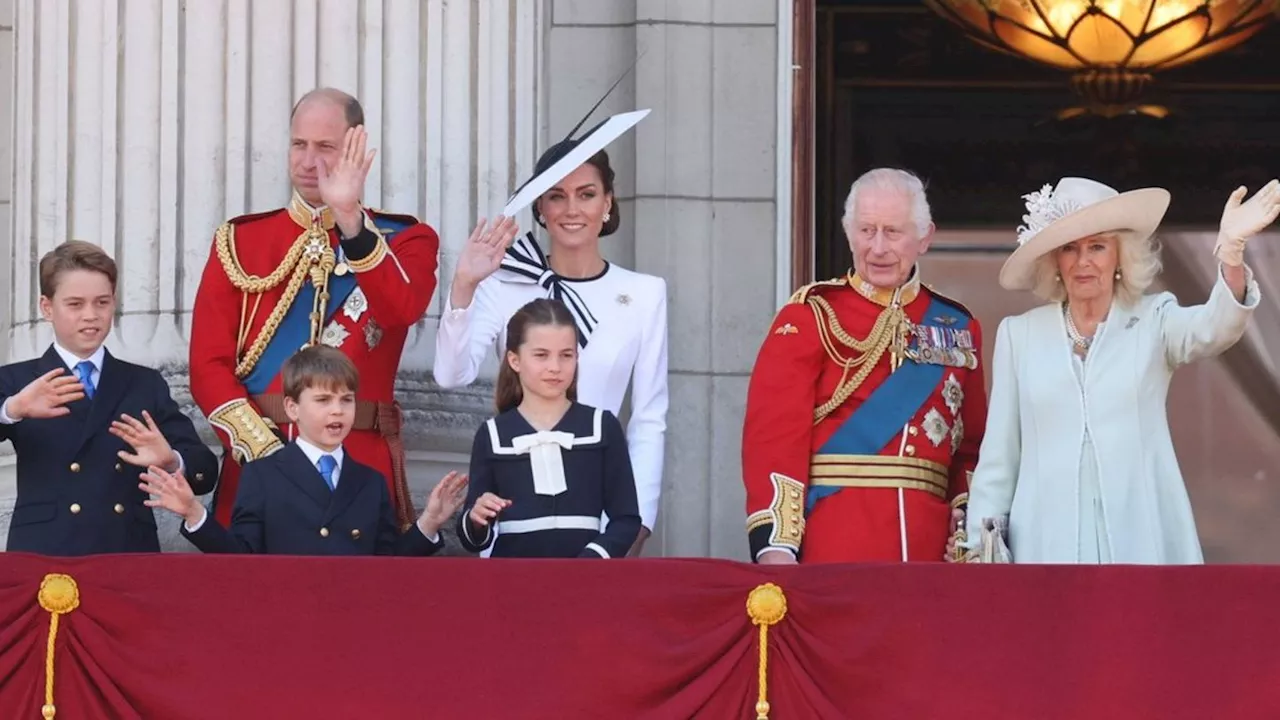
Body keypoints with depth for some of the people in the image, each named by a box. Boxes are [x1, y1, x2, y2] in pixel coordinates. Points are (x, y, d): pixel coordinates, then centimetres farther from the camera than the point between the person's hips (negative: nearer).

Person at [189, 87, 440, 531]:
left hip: (362, 465, -1)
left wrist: (350, 218, -24)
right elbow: (209, 365, 1)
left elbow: (403, 310, -17)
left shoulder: (405, 239, 6)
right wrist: (264, 451, -11)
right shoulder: (240, 240, 9)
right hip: (257, 461, 1)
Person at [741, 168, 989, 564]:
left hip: (927, 549, 4)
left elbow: (971, 450, 15)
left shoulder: (957, 328, 13)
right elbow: (773, 437, -8)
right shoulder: (810, 317, 1)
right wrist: (775, 545, -18)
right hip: (831, 550, -4)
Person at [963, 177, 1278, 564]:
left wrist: (1231, 252, -36)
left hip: (1139, 541, -1)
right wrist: (982, 546, 6)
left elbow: (1214, 328, -16)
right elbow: (998, 457, 12)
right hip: (1048, 541, 1)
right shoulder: (1019, 334, 10)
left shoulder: (1153, 321, 6)